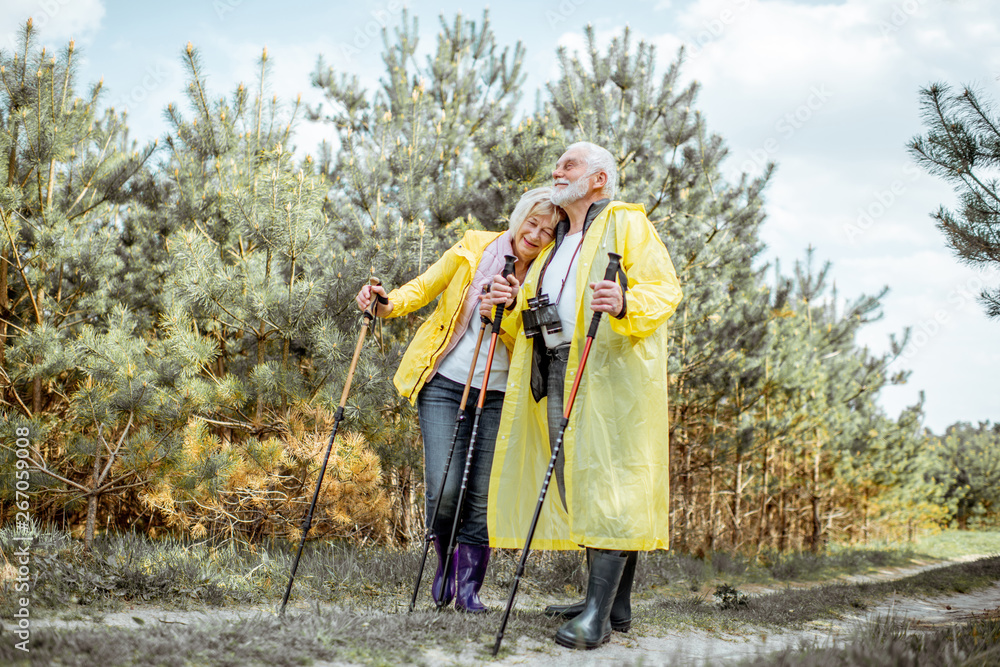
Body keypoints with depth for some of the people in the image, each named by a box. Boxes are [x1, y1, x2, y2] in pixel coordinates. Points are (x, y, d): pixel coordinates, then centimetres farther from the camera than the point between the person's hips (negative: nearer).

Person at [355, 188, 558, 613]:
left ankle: (468, 585, 15)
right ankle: (446, 560, 19)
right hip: (444, 383, -1)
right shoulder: (473, 249, -3)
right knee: (444, 489, -10)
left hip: (499, 395, 1)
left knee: (483, 495, 0)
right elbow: (423, 288, 5)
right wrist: (387, 305, -14)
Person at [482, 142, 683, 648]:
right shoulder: (556, 242, 26)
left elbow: (665, 289, -8)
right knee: (576, 484, 6)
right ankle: (616, 606, 14)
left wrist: (626, 303, -28)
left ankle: (598, 614, -15)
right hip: (556, 372, 8)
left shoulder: (626, 223, 3)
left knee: (607, 481, -13)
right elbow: (537, 315, 26)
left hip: (610, 371, -8)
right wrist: (515, 301, 5)